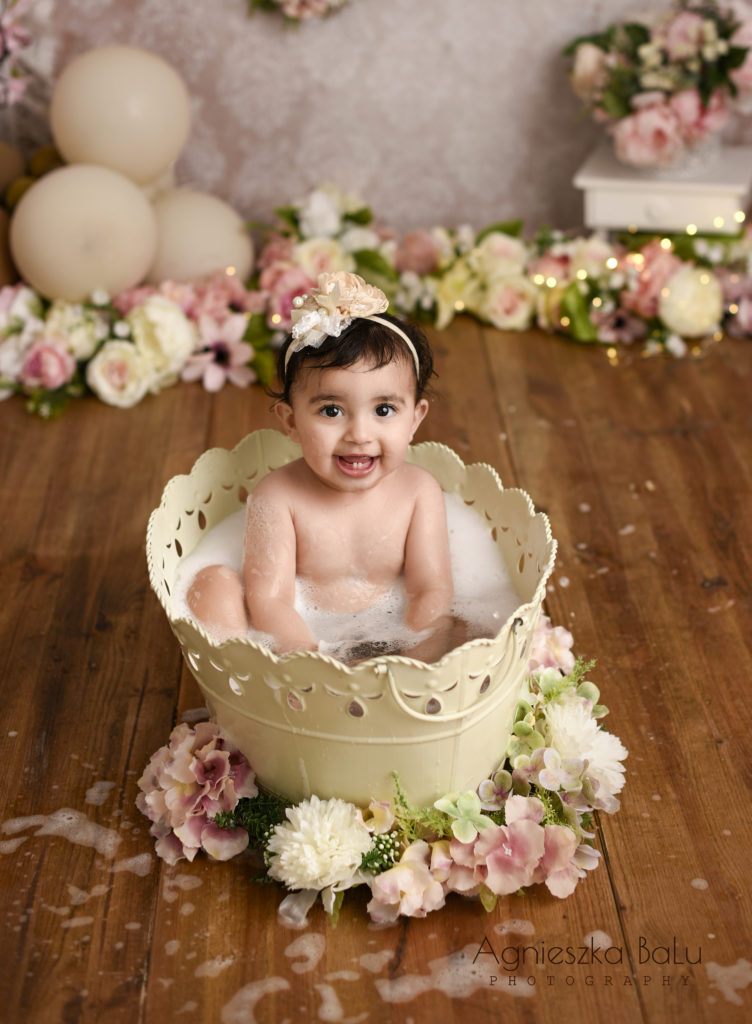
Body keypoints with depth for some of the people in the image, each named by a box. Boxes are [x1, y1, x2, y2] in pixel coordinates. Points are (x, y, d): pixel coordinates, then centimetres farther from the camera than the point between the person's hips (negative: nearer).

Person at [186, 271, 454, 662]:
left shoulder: (418, 491, -7)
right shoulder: (277, 495, -14)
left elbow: (430, 590, -10)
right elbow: (269, 598, -19)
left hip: (387, 644, 1)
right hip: (294, 639, -1)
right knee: (214, 582, -18)